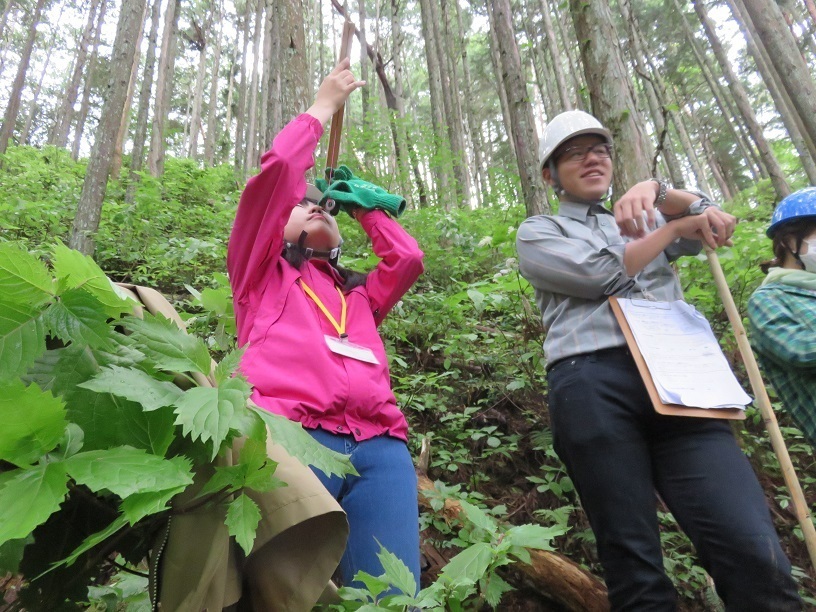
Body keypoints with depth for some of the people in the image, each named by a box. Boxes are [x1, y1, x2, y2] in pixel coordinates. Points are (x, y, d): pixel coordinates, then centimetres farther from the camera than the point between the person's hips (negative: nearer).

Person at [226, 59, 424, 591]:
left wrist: (362, 203, 33)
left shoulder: (359, 295, 32)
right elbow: (278, 169, 10)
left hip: (379, 446, 4)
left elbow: (409, 257, 19)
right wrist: (324, 106, 23)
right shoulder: (260, 274, 20)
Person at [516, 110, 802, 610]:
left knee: (755, 552, -12)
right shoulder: (538, 233, 17)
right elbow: (600, 273, -1)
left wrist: (657, 190, -1)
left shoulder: (649, 222, 32)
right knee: (634, 565, -4)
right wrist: (673, 226, 10)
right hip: (593, 386, -3)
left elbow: (717, 224, 15)